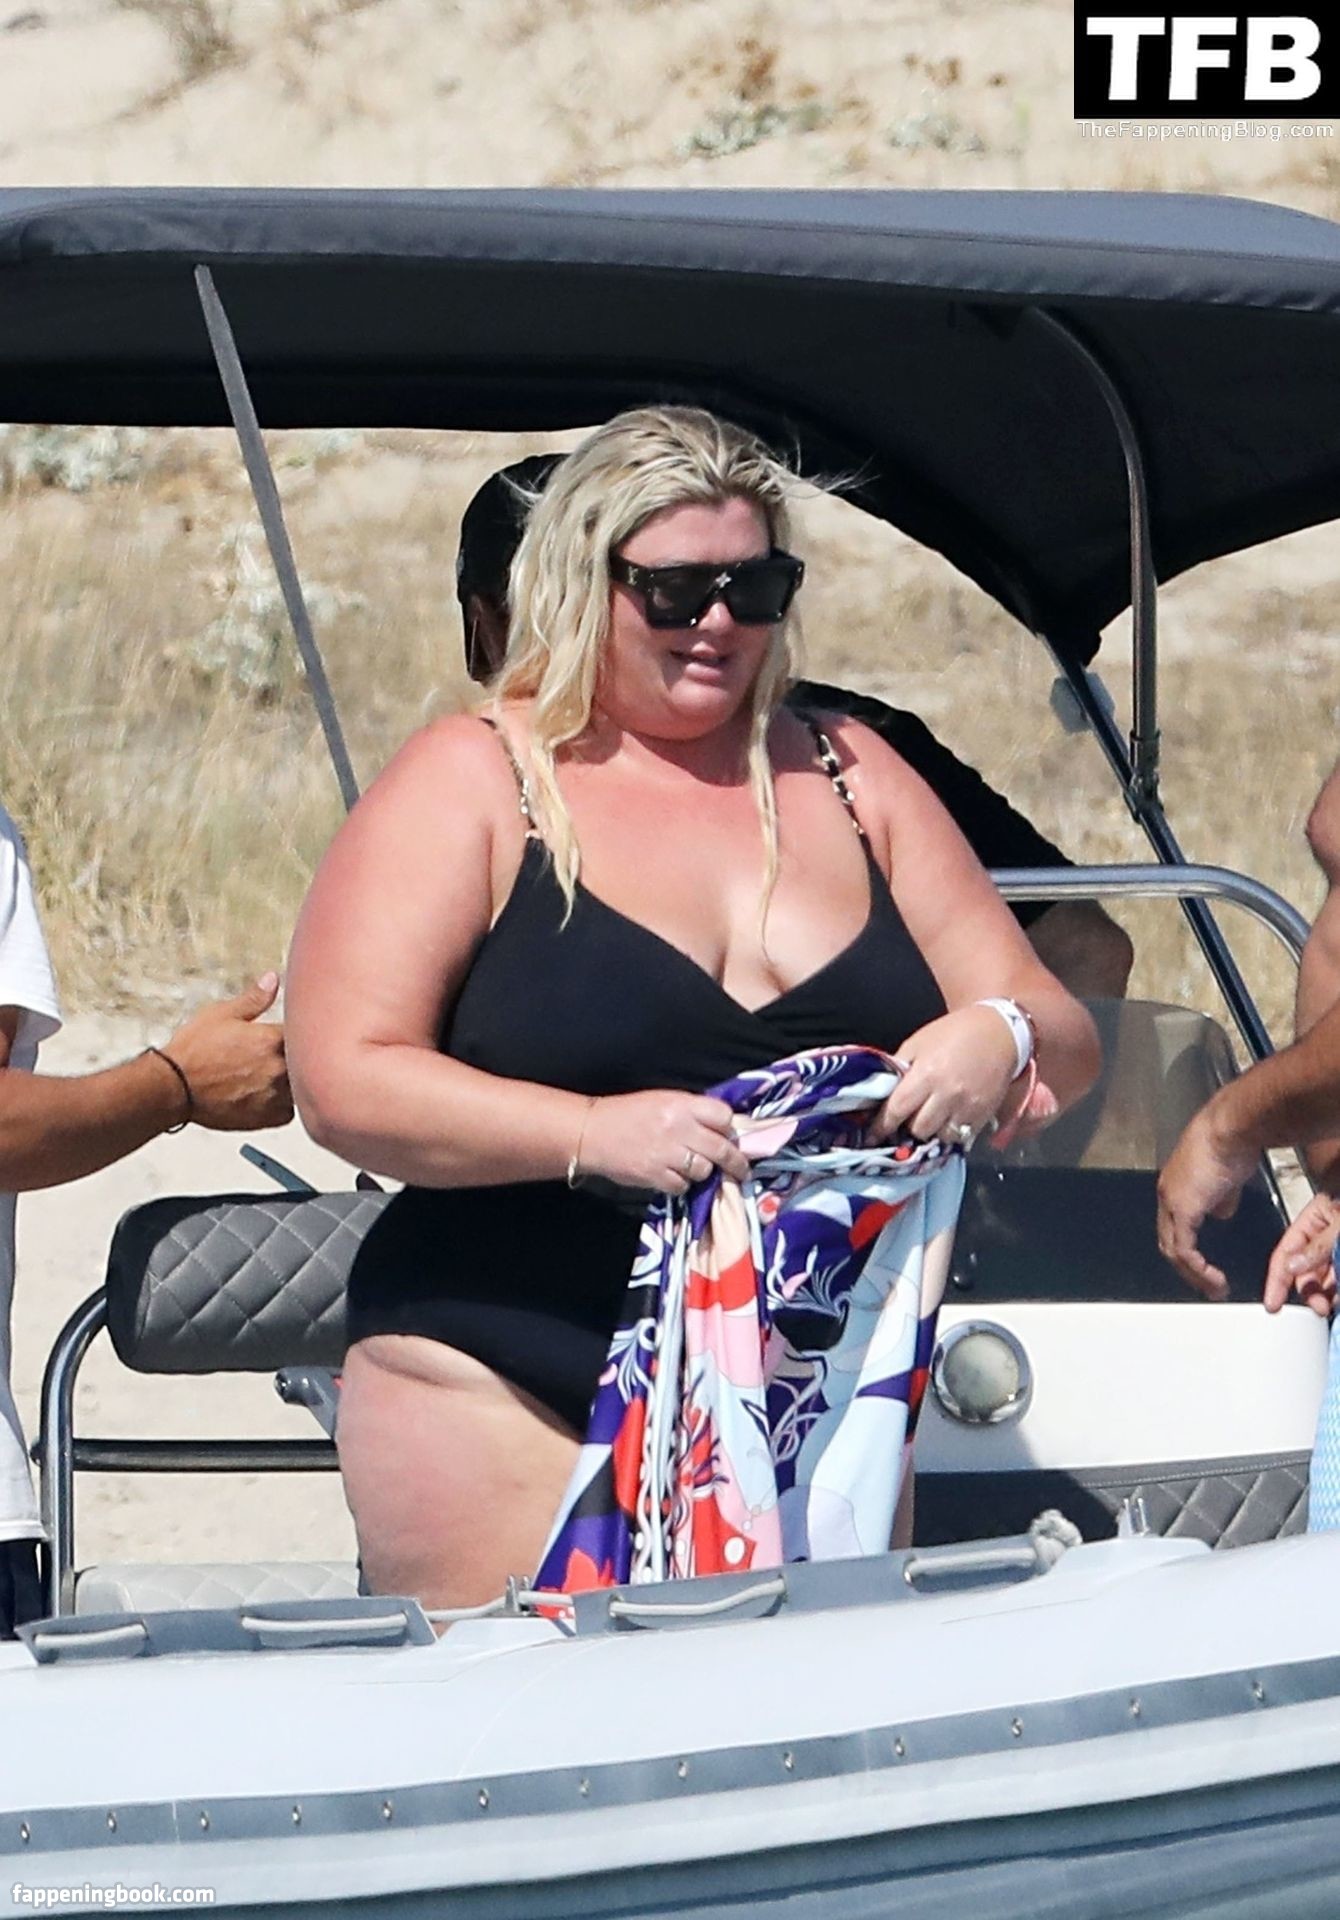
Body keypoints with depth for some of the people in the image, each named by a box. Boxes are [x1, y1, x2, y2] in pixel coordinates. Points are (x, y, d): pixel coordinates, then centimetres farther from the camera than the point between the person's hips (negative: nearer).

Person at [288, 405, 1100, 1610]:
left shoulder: (846, 780, 12)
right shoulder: (473, 781, -1)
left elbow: (1063, 1039, 12)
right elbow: (345, 1083, -11)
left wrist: (1002, 1041, -12)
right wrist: (593, 1133, -23)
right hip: (513, 1403, -4)